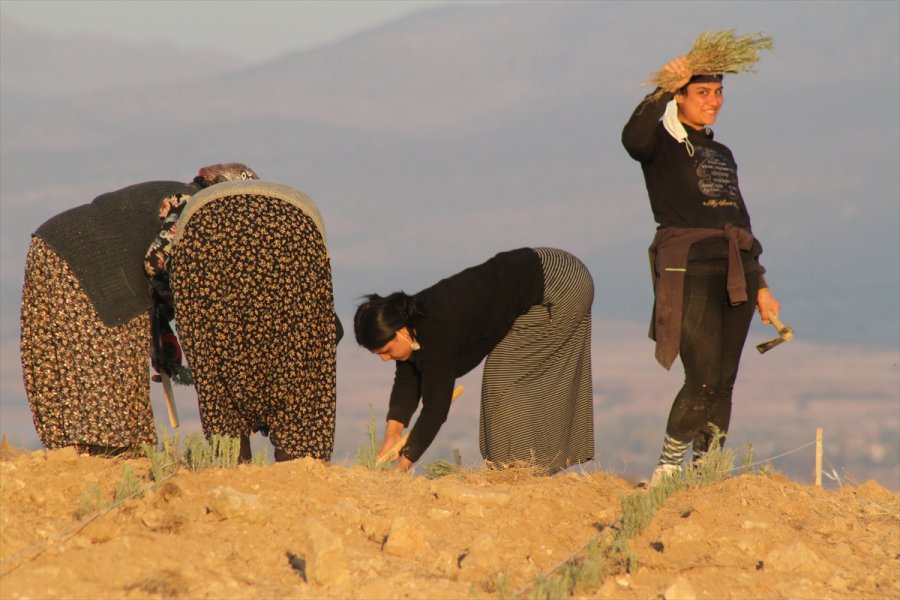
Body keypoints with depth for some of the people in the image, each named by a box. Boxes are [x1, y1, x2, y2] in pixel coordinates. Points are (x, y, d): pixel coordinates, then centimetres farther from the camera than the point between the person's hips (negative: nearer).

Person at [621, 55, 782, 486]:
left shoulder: (722, 155, 24)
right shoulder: (662, 143, 3)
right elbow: (633, 138, -23)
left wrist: (759, 286, 24)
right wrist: (663, 91, -32)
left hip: (734, 274, 7)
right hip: (689, 270, -7)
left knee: (723, 384, 2)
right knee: (704, 381, -15)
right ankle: (667, 471, -5)